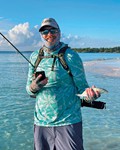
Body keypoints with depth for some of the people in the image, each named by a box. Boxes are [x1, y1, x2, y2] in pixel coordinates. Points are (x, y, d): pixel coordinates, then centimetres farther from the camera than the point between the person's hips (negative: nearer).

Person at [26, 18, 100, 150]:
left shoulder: (71, 56, -6)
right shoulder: (35, 57, 6)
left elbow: (81, 87, -5)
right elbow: (30, 91, 9)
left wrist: (89, 92, -28)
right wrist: (34, 87, -15)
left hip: (68, 122, -4)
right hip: (41, 122, 4)